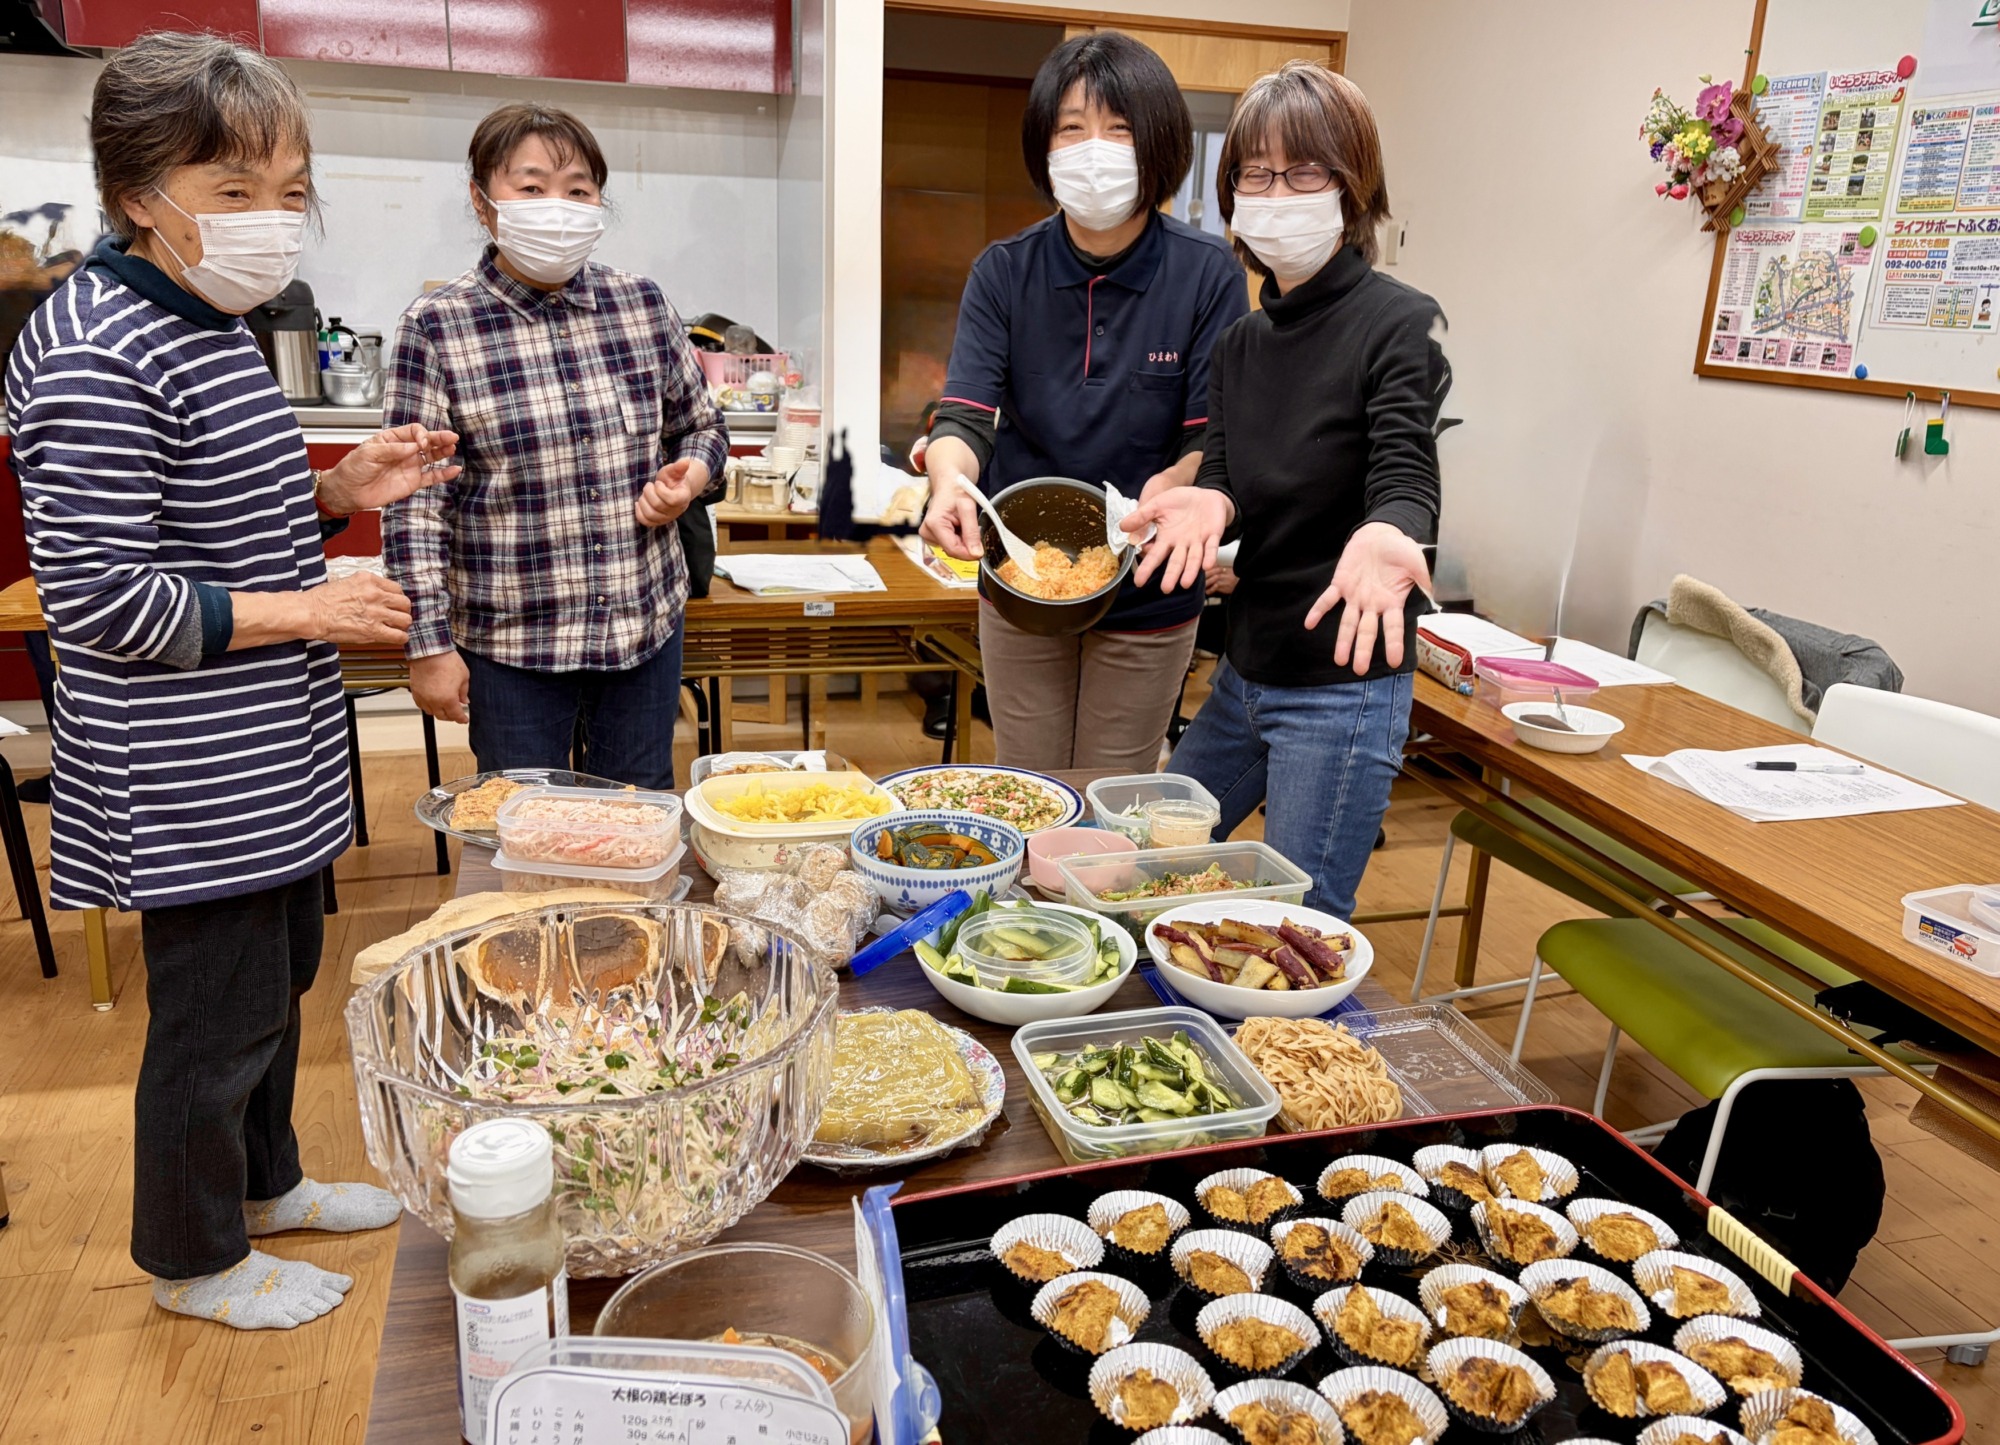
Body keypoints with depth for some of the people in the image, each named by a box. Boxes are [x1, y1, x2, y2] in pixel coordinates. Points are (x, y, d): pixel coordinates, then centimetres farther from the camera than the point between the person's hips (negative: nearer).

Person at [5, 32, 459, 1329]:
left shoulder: (211, 323, 9)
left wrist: (338, 490, 4)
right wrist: (305, 611, -21)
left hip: (270, 756, 9)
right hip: (187, 780, -9)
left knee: (281, 976, 22)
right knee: (217, 1015, 7)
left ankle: (265, 1181, 44)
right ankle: (194, 1259, 30)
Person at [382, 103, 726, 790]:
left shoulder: (645, 304, 2)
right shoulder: (436, 326, -8)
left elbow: (702, 425, 16)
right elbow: (413, 502, -7)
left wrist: (690, 473, -7)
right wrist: (430, 645, -8)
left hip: (647, 627, 3)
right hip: (511, 641, -3)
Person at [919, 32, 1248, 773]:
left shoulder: (1207, 274, -11)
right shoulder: (1005, 272, -6)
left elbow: (1217, 439, -11)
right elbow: (965, 414, -14)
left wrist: (1173, 484, -34)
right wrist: (949, 482, -37)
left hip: (1148, 598, -1)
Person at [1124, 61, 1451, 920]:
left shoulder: (1397, 325, -11)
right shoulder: (1240, 343, 9)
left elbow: (1406, 475, -22)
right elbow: (1222, 477, 0)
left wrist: (1383, 535, -47)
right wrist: (1211, 505, -26)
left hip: (1342, 688, -7)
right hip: (1244, 671, 8)